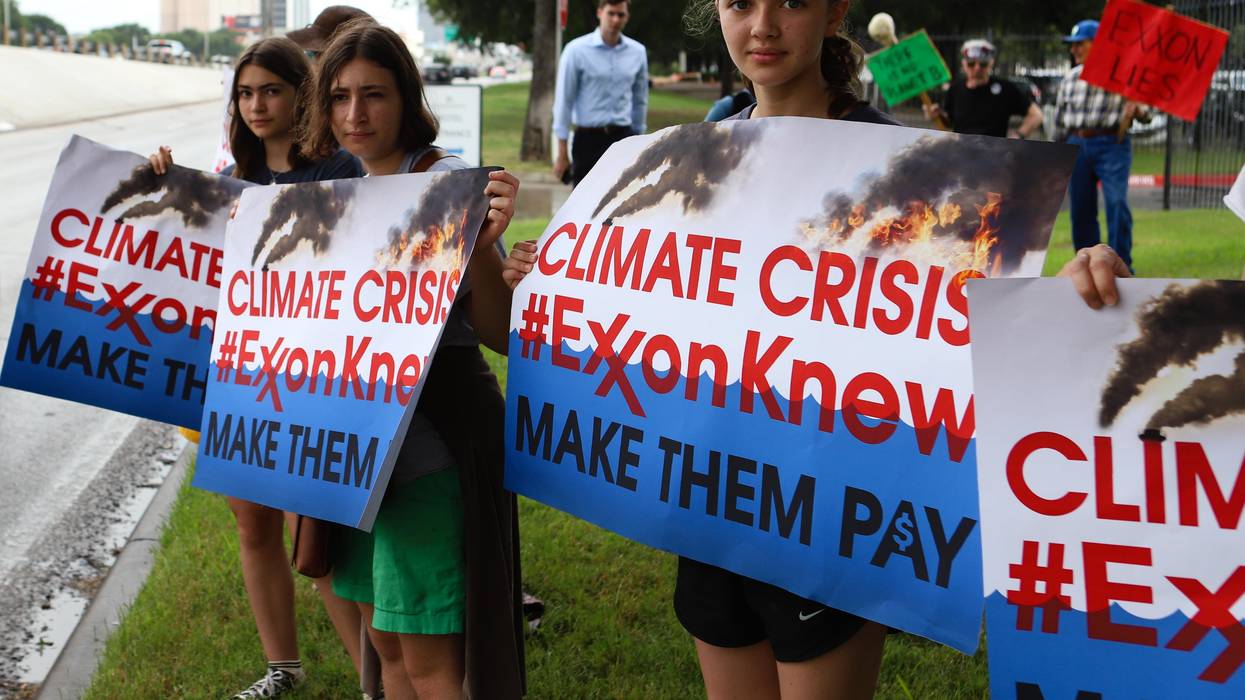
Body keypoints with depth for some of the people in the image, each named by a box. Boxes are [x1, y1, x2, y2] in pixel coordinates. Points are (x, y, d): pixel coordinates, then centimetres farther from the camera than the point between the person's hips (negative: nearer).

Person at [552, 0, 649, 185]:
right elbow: (564, 102, -5)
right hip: (588, 139, -3)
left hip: (623, 138, 3)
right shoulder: (577, 50, -6)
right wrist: (562, 153, -6)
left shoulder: (638, 52, 5)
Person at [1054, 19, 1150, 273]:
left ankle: (1121, 265, -8)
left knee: (1117, 202, -15)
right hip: (1077, 145, 5)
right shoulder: (1071, 77, 15)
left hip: (1111, 145, -4)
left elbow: (1146, 110, 3)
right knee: (1080, 209, 5)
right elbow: (1060, 119, 20)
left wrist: (1137, 111, -20)